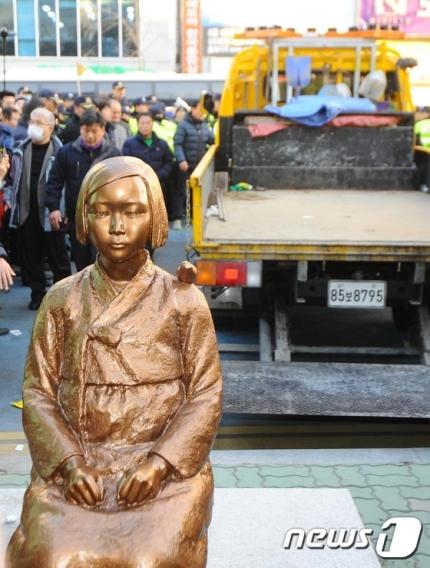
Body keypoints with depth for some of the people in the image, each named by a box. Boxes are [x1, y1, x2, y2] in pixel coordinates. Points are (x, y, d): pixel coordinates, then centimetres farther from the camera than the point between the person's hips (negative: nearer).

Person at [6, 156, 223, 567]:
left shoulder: (183, 300, 1)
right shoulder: (62, 300, 5)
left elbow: (206, 395, 0)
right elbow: (38, 393, 3)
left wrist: (160, 463, -13)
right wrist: (70, 462, -11)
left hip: (167, 463, -1)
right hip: (74, 462, 1)